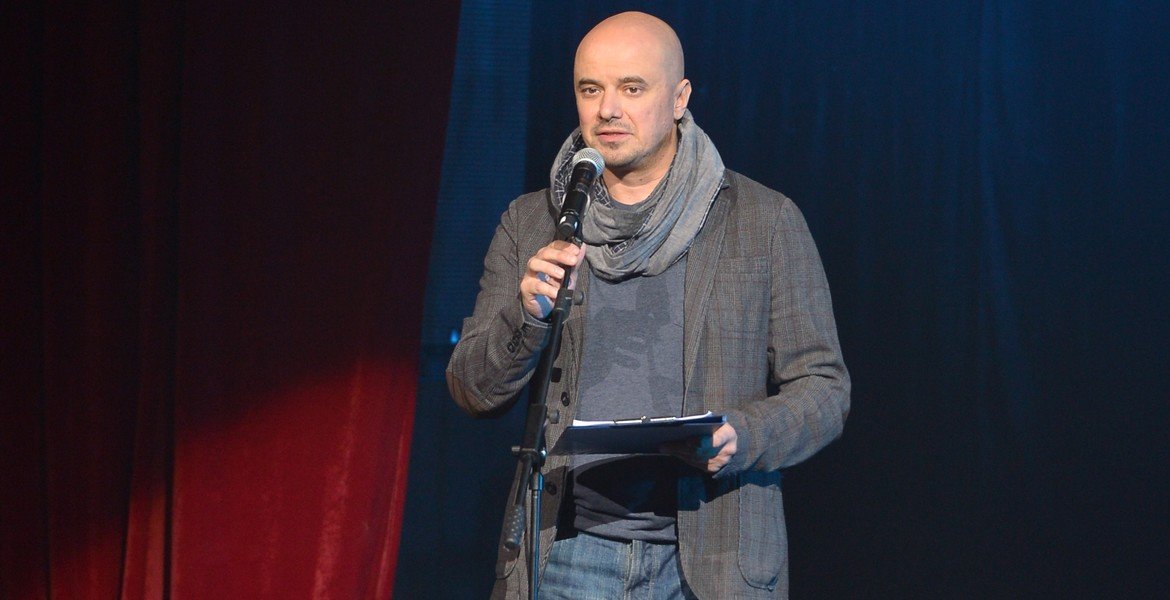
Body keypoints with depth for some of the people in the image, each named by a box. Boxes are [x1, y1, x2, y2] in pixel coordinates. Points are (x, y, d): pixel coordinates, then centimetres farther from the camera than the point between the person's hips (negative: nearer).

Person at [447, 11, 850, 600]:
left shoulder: (766, 221, 3)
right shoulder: (531, 222, 9)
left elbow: (823, 387, 3)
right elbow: (472, 391, 7)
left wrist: (742, 438, -17)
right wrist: (525, 316, -12)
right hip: (566, 552, 2)